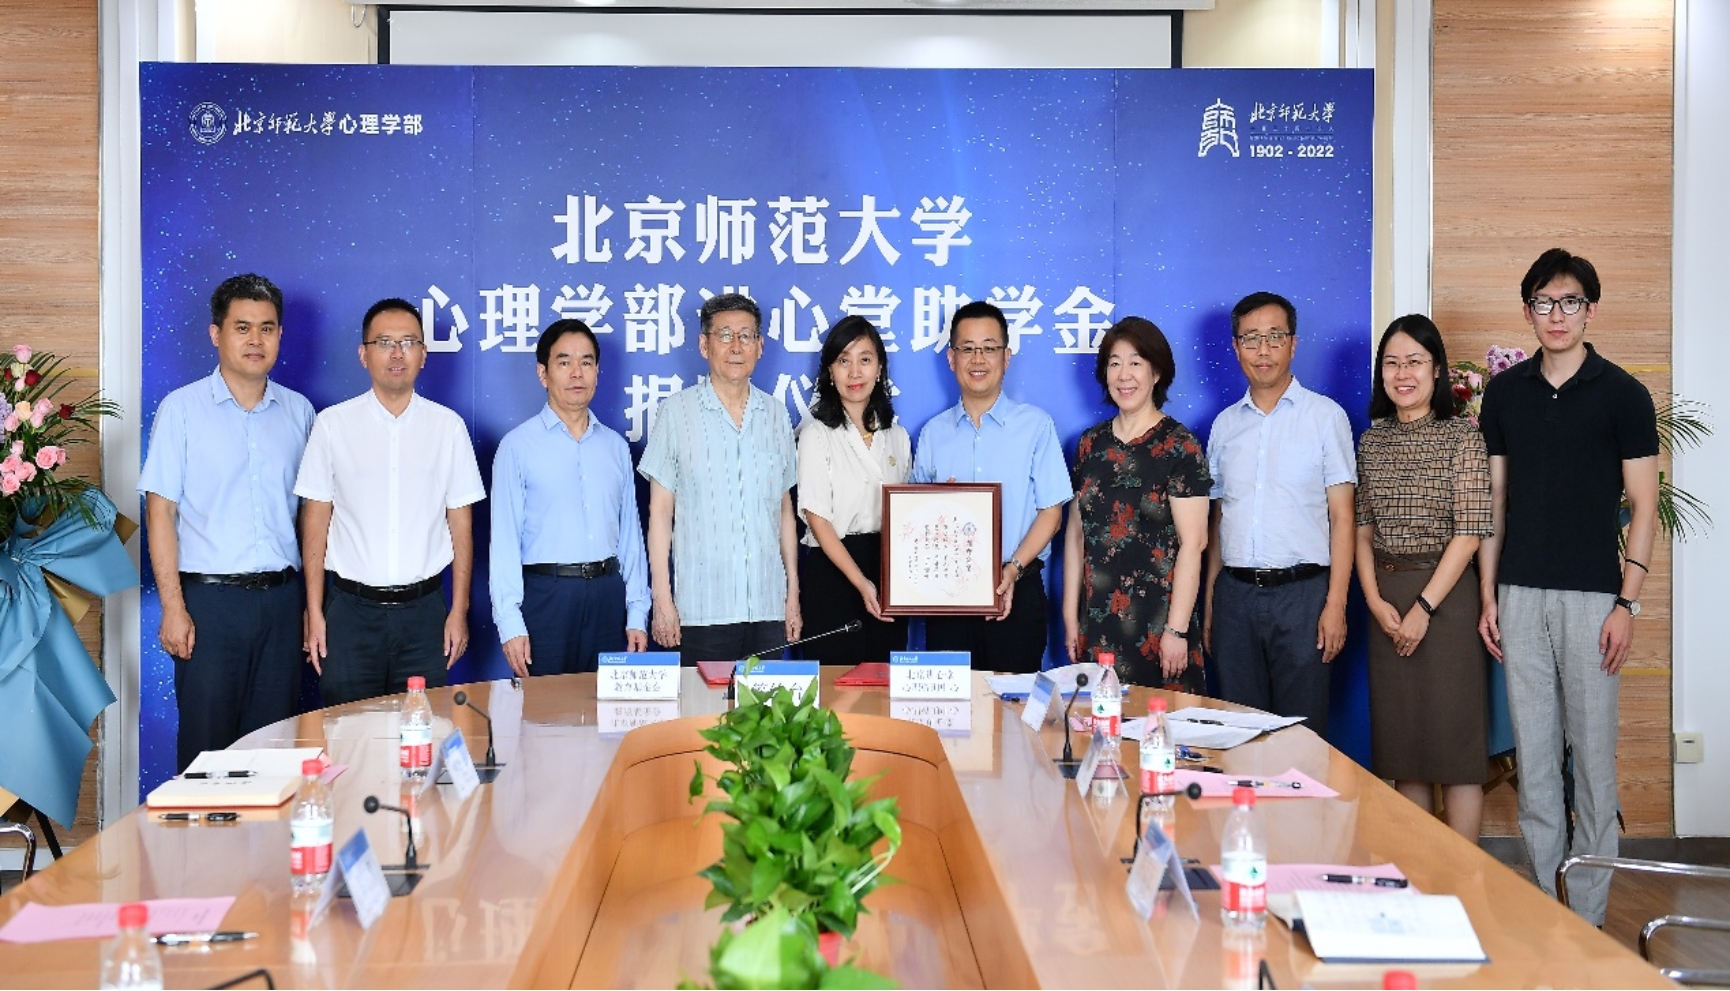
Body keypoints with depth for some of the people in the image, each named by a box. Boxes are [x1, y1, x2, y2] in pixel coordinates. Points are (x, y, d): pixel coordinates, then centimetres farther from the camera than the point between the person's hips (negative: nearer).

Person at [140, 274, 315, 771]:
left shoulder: (299, 411, 9)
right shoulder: (182, 408, -1)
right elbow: (160, 510, -3)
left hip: (280, 598, 3)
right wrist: (173, 608, -10)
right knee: (206, 743, 0)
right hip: (210, 598, -3)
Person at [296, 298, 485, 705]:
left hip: (423, 610, 1)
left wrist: (459, 611, -1)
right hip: (351, 609, 0)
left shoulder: (449, 427, 4)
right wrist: (314, 614, -2)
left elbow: (461, 523, 4)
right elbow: (316, 523, 2)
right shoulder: (332, 424, 2)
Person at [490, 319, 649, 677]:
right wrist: (510, 624, -10)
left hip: (608, 594, 3)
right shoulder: (518, 446, -1)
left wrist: (637, 614, 6)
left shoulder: (616, 447, 11)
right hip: (546, 594, -3)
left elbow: (630, 534, 11)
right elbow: (504, 539, -4)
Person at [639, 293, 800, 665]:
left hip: (769, 607, 3)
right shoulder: (677, 412, 0)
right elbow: (660, 511, 0)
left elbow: (784, 509, 14)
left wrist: (793, 592, 11)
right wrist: (661, 598, -5)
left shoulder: (777, 416, 10)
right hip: (701, 609, -3)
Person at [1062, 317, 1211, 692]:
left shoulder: (1179, 446, -6)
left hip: (1156, 622, -4)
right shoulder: (1092, 444, 10)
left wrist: (1177, 630, -14)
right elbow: (1076, 533, 12)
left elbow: (1193, 543, -10)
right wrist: (1070, 616, 8)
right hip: (1097, 622, 4)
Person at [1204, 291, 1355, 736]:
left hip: (1301, 591, -3)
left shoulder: (1325, 415, 2)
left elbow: (1341, 516, -2)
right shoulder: (1225, 423, 13)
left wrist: (1335, 604, -11)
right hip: (1235, 593, 4)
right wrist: (1208, 604, 10)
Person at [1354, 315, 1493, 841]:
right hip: (1385, 602, 5)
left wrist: (1424, 607, -14)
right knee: (1401, 740, 9)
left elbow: (1470, 532, -10)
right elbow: (1362, 527, 9)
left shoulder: (1462, 438, -5)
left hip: (1444, 596, -5)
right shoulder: (1372, 440, 10)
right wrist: (1375, 600, -4)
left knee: (1454, 738, -1)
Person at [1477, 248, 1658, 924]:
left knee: (1593, 754, 1)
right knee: (1532, 753, 8)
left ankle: (1588, 912, 11)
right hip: (1519, 595, 3)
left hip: (1591, 595, -3)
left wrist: (1627, 603, -9)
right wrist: (1488, 594, 6)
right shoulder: (1505, 392, 8)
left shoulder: (1622, 394, -2)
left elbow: (1642, 505, -2)